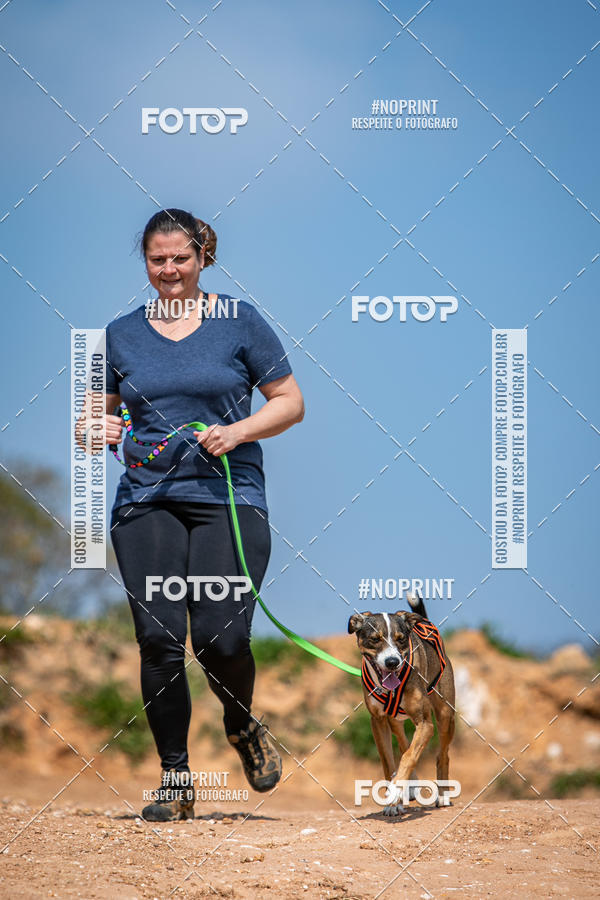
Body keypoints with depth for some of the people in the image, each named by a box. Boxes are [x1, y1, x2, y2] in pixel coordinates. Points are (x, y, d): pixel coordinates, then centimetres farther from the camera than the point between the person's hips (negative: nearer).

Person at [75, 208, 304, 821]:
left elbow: (290, 401, 8)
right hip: (146, 500, 2)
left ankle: (242, 725, 19)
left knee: (221, 638, -14)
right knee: (158, 638, -11)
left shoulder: (238, 322, 6)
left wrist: (239, 431, -9)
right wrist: (95, 430, -2)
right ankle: (174, 775, 3)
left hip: (228, 498, -2)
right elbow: (99, 410, 22)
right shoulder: (121, 334, 13)